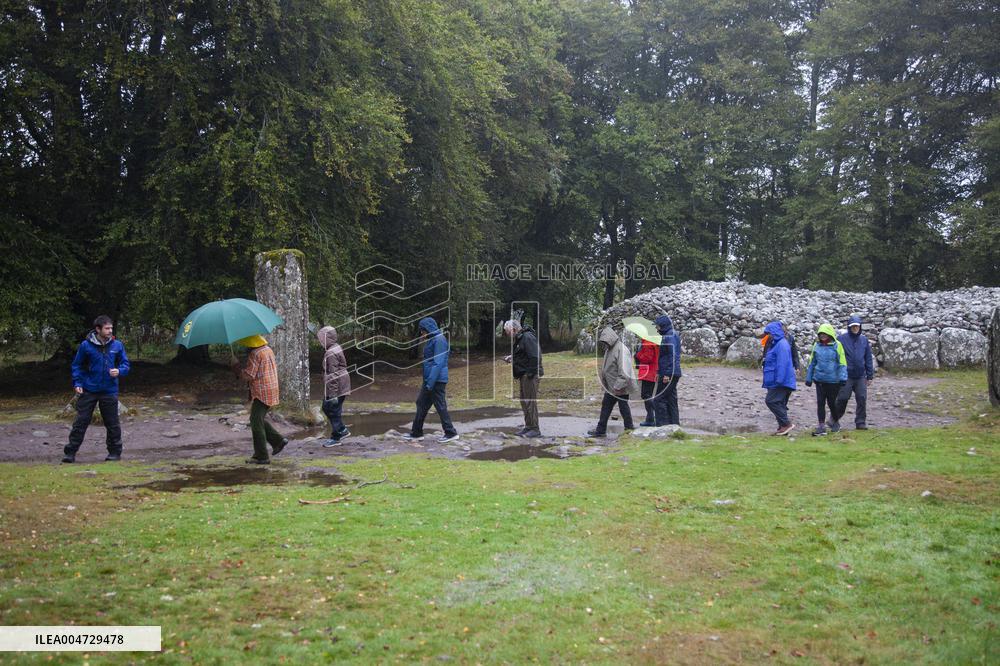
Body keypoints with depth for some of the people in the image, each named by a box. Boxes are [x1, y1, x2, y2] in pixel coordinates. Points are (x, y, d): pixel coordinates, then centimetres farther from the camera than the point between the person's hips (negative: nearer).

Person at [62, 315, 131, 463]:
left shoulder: (117, 345, -2)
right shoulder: (86, 345, -6)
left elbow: (126, 364, 6)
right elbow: (77, 366, 5)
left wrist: (119, 371, -15)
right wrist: (77, 383, -5)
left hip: (109, 391, 1)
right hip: (88, 390, -1)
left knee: (112, 423, 7)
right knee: (80, 422, 2)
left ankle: (115, 452, 20)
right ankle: (70, 452, 10)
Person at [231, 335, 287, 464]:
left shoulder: (255, 354, -17)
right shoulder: (268, 349, 12)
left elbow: (247, 376, -19)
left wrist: (236, 366, -6)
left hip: (261, 394, -9)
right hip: (272, 391, 9)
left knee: (256, 423, -3)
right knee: (259, 420, 21)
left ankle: (261, 457, -1)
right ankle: (278, 440, 16)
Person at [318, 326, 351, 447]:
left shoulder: (331, 354, -21)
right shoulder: (337, 348, 10)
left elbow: (333, 376, -23)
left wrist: (333, 394, -21)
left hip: (335, 389, -10)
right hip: (342, 387, 10)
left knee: (334, 411, 2)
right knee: (326, 408, 20)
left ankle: (335, 438, 13)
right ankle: (342, 430, 23)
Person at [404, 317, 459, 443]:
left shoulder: (439, 340, -17)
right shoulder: (432, 339, 13)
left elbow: (438, 363, -22)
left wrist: (430, 382, -23)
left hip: (437, 380, -10)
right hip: (429, 379, 10)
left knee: (440, 406, -3)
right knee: (421, 404, 13)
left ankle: (451, 433, 7)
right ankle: (416, 433, 21)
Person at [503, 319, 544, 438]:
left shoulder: (527, 337, -16)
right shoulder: (519, 338, 16)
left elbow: (534, 357, -23)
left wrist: (531, 373, -22)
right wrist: (511, 358, 11)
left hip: (530, 375, -11)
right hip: (524, 375, 11)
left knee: (530, 401, -7)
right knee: (524, 401, 15)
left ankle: (535, 429, -3)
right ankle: (528, 427, 22)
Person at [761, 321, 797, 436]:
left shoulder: (782, 345, -15)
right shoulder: (776, 344, 18)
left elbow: (782, 364, -22)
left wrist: (779, 379, -25)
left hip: (781, 382, -11)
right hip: (776, 381, 11)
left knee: (771, 401, -13)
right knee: (779, 403, 12)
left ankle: (786, 423, -9)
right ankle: (783, 427, 16)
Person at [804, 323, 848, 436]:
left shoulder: (837, 345, -6)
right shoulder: (817, 345, 5)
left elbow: (842, 363, -5)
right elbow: (812, 363, 13)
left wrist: (842, 377, -13)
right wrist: (808, 378, 14)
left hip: (833, 380, -3)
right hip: (819, 379, 3)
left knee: (831, 402, 7)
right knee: (820, 403, 0)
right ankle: (821, 427, 4)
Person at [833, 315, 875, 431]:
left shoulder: (864, 340, 8)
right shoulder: (841, 339, -4)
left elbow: (868, 359, 11)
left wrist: (870, 376, 8)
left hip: (861, 377, 4)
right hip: (846, 376, -3)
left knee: (862, 399, 4)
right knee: (842, 399, -2)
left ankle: (861, 422, 15)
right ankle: (834, 420, 14)